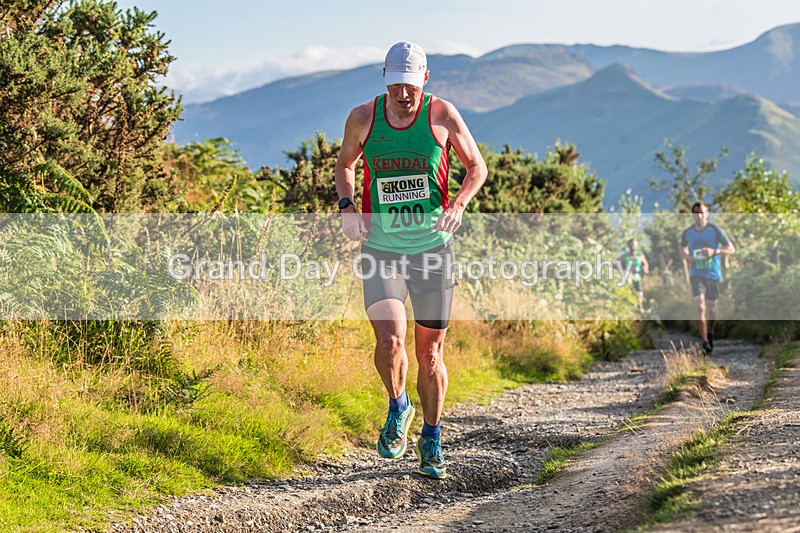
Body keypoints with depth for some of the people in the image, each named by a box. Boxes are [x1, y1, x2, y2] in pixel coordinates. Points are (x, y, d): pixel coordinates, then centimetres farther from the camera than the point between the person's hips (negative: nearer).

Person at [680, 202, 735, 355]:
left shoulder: (715, 230, -7)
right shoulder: (687, 233, 1)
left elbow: (731, 249, -6)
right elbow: (682, 248, 21)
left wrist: (714, 251, -23)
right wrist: (686, 256, -3)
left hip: (713, 274, 0)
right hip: (696, 275, 0)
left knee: (711, 306, 12)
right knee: (700, 306, -16)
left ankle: (710, 334, 39)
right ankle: (704, 342, -21)